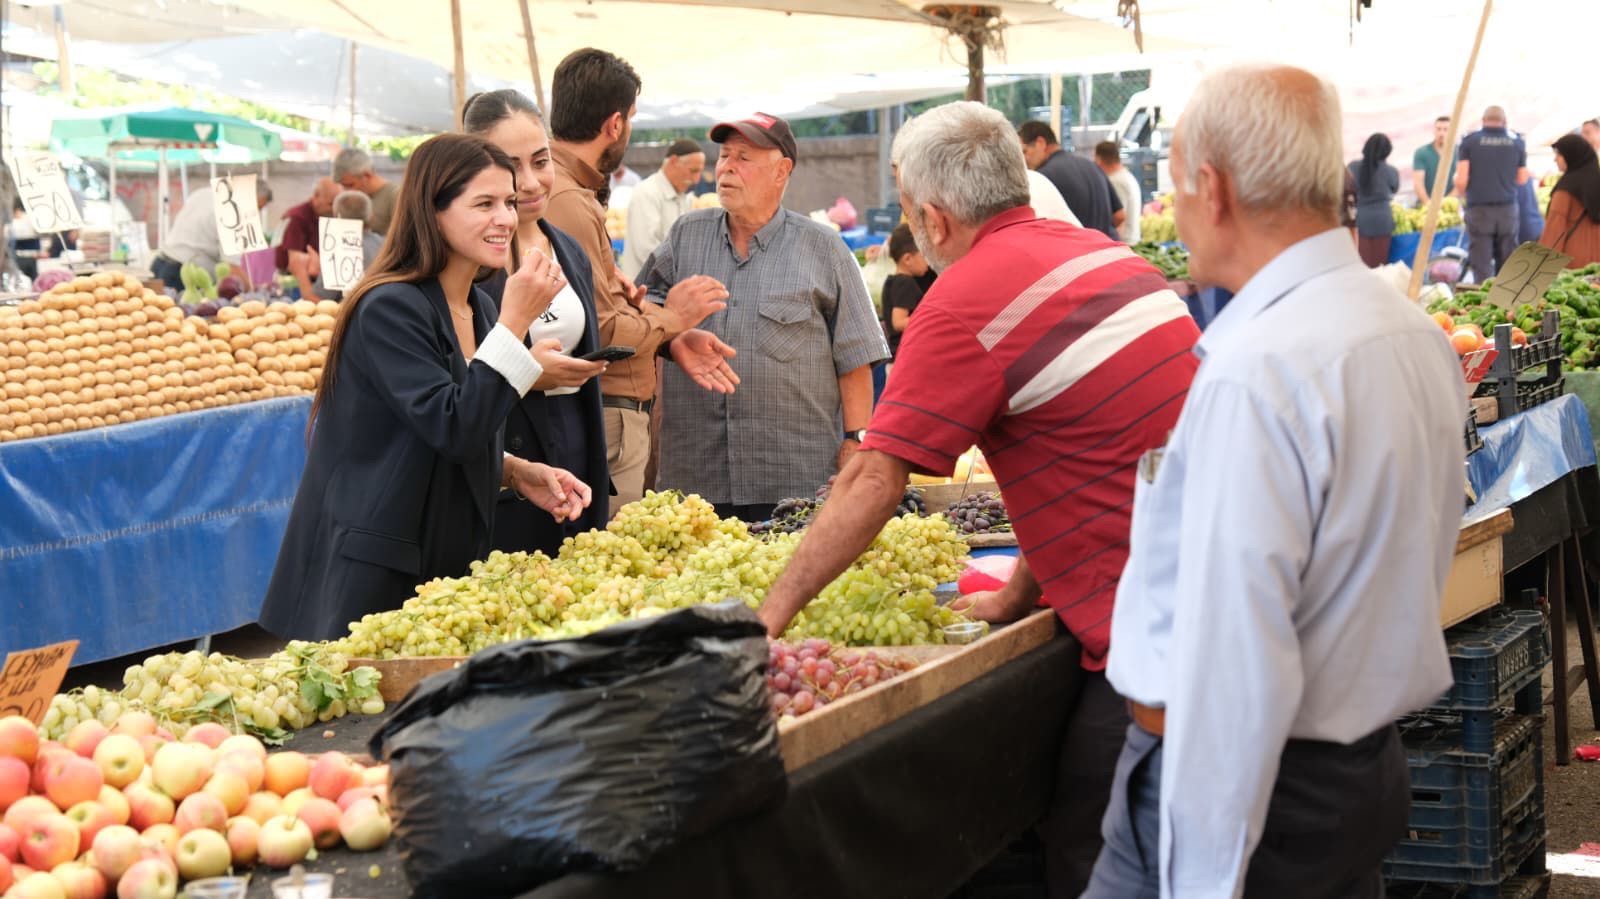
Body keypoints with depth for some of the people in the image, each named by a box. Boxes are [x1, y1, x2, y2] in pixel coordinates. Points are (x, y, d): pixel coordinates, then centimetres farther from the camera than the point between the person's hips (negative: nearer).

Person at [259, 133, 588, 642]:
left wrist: (519, 473, 0)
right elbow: (452, 428, -25)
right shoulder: (390, 309, -17)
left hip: (445, 560, 8)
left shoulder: (480, 310, 9)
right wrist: (515, 322, -24)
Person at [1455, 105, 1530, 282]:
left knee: (1481, 265, -2)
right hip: (1507, 208, 2)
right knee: (1507, 266, 9)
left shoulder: (1469, 141, -2)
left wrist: (1463, 195, 13)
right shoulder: (1516, 142, 5)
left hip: (1479, 208, -2)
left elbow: (1461, 180, -6)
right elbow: (1522, 178, 9)